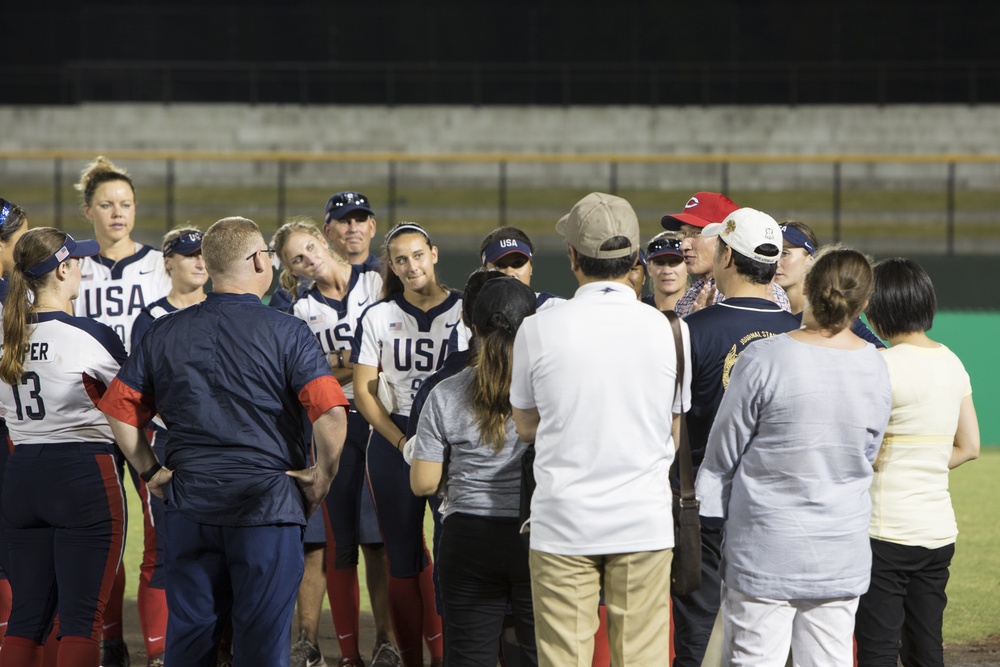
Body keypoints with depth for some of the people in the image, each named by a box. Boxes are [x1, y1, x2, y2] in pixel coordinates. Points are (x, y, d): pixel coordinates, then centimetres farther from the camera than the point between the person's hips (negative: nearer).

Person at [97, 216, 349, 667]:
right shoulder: (287, 333, -7)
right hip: (266, 499, -3)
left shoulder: (164, 333, 5)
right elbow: (330, 412, -18)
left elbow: (118, 409, 6)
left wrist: (150, 471, 14)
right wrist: (323, 475, -4)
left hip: (188, 501, 4)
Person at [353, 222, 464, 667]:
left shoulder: (466, 312, 3)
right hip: (393, 443, 1)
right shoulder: (378, 317, 5)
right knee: (404, 561, 3)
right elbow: (363, 391, 3)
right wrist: (402, 441, -9)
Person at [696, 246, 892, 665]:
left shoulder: (763, 360, -14)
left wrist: (705, 518, 8)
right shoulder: (875, 368, -1)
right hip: (842, 557, 4)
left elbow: (722, 453, -5)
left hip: (765, 553, -4)